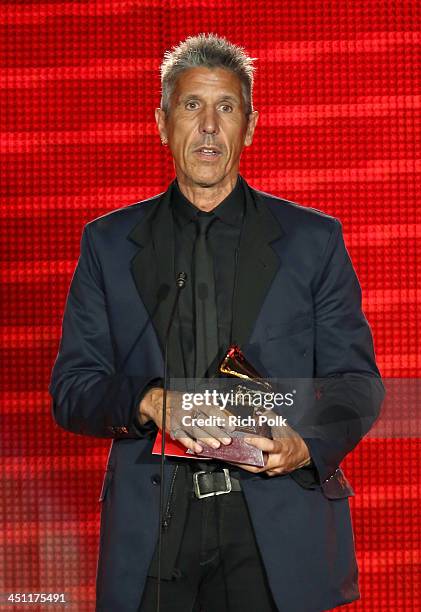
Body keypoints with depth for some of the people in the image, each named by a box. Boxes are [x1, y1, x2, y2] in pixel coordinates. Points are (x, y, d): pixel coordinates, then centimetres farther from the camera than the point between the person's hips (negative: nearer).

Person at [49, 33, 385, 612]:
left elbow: (356, 380, 6)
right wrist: (146, 403, -15)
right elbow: (70, 389, 6)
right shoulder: (109, 243, 10)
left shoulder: (314, 238, 8)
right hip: (152, 533, 1)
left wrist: (305, 445, -15)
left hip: (279, 534, 0)